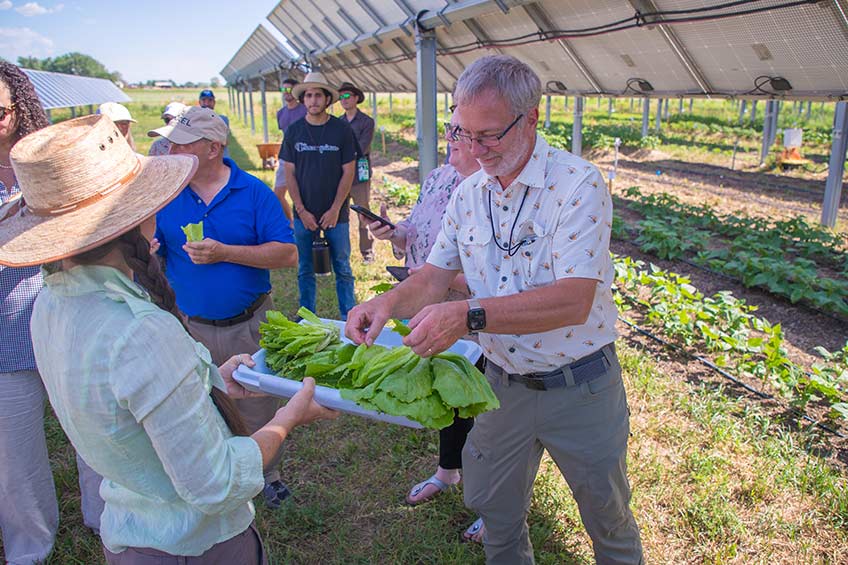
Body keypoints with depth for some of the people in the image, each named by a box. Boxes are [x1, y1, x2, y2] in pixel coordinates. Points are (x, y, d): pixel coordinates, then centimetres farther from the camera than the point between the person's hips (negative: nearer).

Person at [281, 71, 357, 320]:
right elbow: (289, 173, 3)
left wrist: (335, 209, -9)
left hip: (335, 213, -2)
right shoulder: (294, 131, 3)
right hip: (304, 214, 2)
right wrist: (301, 210, -6)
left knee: (342, 269, 5)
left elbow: (348, 172, -3)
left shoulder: (342, 130, -3)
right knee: (305, 270, 10)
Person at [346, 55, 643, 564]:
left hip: (580, 387, -5)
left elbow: (574, 301, -29)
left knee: (609, 522, 18)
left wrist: (469, 316, -37)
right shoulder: (468, 194, 0)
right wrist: (388, 304, -16)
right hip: (503, 383, 5)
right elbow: (435, 275, 5)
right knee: (496, 514, 21)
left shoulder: (578, 184, -20)